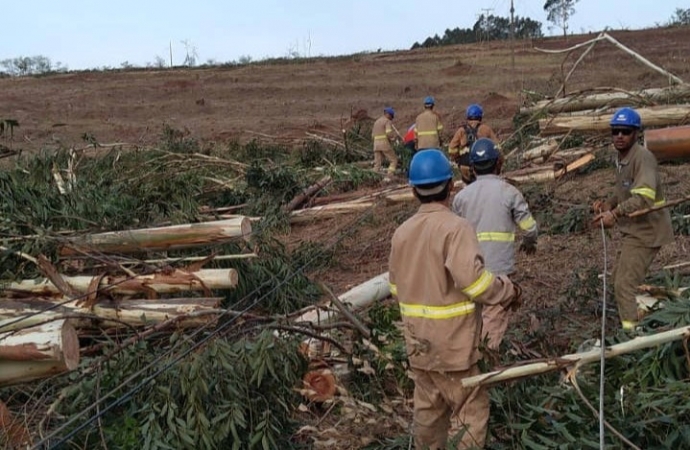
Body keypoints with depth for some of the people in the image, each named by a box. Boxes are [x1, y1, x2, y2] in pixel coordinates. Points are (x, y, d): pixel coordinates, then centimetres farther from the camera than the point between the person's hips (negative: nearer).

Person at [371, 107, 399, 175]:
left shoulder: (376, 122, 20)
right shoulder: (388, 121, -6)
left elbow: (373, 135, 23)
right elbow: (389, 133, -21)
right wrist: (393, 138, -2)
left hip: (376, 144, 7)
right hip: (385, 144, -7)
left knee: (377, 164, 3)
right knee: (393, 160, 2)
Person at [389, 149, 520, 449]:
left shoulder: (402, 232, 3)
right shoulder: (456, 227, -18)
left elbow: (395, 286, 10)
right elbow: (473, 279, -27)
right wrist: (509, 291, -10)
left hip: (418, 342, 7)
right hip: (452, 343, -7)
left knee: (428, 410, 21)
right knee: (473, 411, 8)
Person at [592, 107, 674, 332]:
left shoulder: (643, 157, -20)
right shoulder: (621, 158, 9)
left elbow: (644, 196, -33)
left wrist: (615, 213, -41)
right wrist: (608, 204, 0)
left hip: (645, 230, -10)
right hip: (632, 229, 10)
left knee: (625, 284, -13)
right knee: (620, 278, 22)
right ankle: (631, 324, 39)